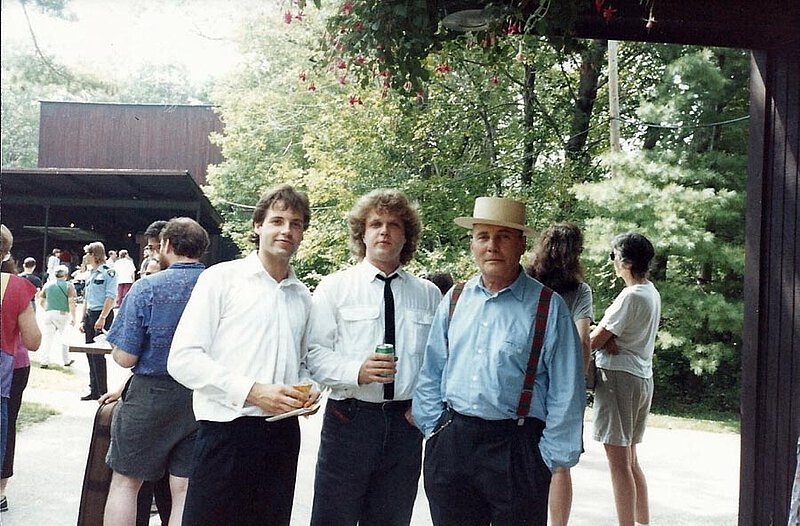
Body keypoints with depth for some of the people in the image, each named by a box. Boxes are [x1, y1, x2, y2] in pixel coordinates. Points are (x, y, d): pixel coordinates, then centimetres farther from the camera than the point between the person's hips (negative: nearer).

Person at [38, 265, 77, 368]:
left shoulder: (48, 285, 8)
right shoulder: (68, 286, -4)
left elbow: (41, 301, 11)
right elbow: (71, 302, -10)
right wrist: (73, 317, -6)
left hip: (49, 314, 3)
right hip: (63, 314, -3)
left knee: (47, 337, 4)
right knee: (64, 338, 11)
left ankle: (44, 361, -1)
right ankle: (66, 361, 20)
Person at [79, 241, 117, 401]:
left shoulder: (108, 272, -8)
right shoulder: (90, 274, 16)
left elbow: (111, 297, -15)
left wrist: (102, 318, -20)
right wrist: (84, 320, 17)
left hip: (102, 315, -8)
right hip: (89, 315, 8)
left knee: (97, 354, -8)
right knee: (90, 354, 9)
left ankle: (102, 392, 0)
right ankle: (94, 390, 16)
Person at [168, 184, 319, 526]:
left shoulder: (302, 297, 15)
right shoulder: (222, 278, -2)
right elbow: (183, 359, -9)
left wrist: (307, 390, 3)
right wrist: (251, 391, -18)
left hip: (282, 433, 5)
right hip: (227, 431, -5)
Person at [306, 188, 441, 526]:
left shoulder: (428, 294, 10)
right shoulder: (334, 287, 3)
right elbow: (314, 353, -5)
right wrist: (356, 371, -21)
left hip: (407, 422, 3)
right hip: (349, 418, -2)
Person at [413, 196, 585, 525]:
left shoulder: (548, 307, -4)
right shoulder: (454, 301, 9)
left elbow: (566, 392, -5)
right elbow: (431, 372, 14)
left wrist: (552, 457, -7)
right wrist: (433, 429, 6)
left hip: (516, 449, -3)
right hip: (449, 445, 4)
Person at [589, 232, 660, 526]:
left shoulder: (631, 296, -17)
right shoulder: (652, 292, 12)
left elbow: (593, 341, -15)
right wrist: (607, 338, -12)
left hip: (619, 377, -10)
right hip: (643, 378, 10)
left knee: (619, 462, -5)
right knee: (630, 460, 17)